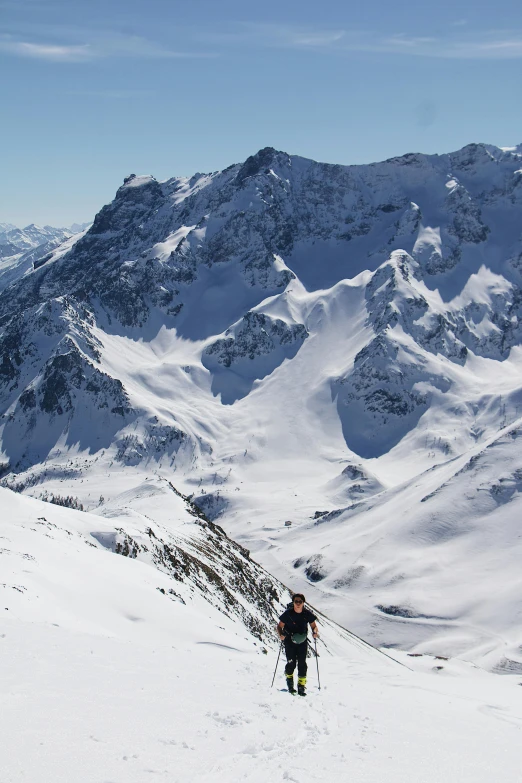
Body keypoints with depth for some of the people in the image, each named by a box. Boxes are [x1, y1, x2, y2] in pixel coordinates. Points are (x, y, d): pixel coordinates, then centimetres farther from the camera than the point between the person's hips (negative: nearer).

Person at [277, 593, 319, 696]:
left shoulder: (307, 614, -6)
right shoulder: (288, 613, -11)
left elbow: (313, 626, 5)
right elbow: (279, 626, -3)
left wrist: (315, 632, -16)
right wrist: (281, 635, -21)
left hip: (302, 641, 2)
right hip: (289, 641, -1)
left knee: (302, 664, -5)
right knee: (291, 663, -7)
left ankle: (301, 687, 3)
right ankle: (289, 681, 23)